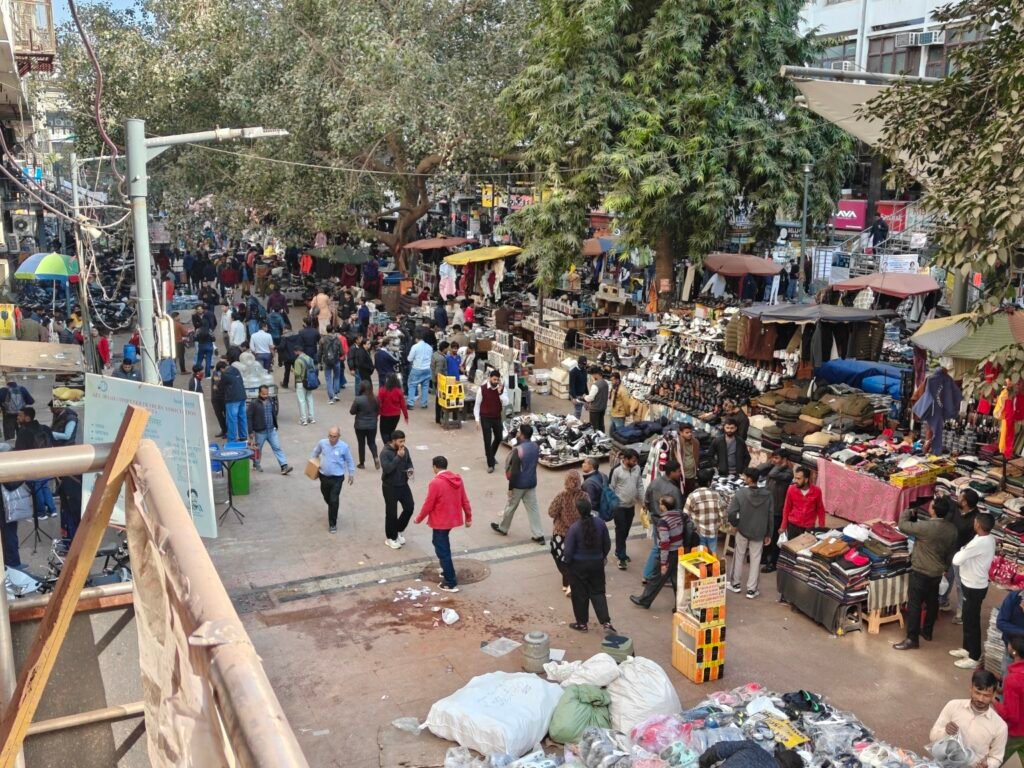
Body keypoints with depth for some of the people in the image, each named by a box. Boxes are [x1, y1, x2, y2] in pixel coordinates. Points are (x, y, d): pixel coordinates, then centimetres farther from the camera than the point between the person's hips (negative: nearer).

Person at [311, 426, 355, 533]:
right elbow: (316, 453, 13)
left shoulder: (343, 446, -15)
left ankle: (332, 524, 5)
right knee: (326, 498, 22)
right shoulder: (322, 443, -9)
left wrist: (351, 474, 7)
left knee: (334, 501, -7)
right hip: (324, 476, 4)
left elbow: (349, 461, 0)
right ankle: (333, 512, 52)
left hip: (337, 478, -4)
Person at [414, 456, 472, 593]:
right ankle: (448, 572, 33)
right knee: (442, 544, 26)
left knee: (442, 550, 2)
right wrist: (468, 517, 16)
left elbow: (428, 504, -15)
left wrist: (419, 519, 0)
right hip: (453, 519, 8)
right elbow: (464, 500, 6)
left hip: (441, 521, -8)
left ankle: (451, 583, 4)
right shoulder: (457, 479, 1)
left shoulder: (436, 483, -21)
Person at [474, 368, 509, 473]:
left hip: (497, 417, 4)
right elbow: (477, 405, -6)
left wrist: (500, 392, -24)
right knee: (487, 440, -3)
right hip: (485, 418, -4)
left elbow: (506, 403, -12)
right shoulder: (482, 389, -14)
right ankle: (490, 464, 6)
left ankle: (491, 455, 45)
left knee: (498, 438, 18)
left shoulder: (502, 388, -5)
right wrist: (477, 420, -10)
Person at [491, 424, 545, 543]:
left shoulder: (518, 450, -24)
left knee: (510, 507, 14)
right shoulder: (535, 446, -1)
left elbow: (514, 471, -21)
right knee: (533, 508, 10)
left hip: (519, 484, -6)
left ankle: (502, 528, 34)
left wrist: (510, 487, -12)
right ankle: (539, 535, 9)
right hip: (532, 483, 6)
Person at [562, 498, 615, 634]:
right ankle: (606, 622, 6)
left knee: (580, 594, 12)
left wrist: (567, 562, 4)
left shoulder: (574, 527, -22)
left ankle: (582, 623, 23)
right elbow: (607, 544, 3)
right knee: (598, 592, 14)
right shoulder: (600, 523, -9)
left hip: (578, 565, -4)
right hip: (597, 563, 4)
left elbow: (568, 550, -16)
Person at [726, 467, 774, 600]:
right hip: (759, 532, 2)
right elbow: (771, 515, -2)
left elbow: (731, 513, -20)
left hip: (742, 530, -2)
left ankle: (735, 584, 29)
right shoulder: (767, 494, -8)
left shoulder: (740, 493, -18)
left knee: (738, 557, 17)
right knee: (755, 560, 10)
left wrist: (735, 524, 1)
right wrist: (768, 534, 8)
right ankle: (751, 590, 14)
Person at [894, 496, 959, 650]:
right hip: (937, 572, 8)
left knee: (914, 605, 0)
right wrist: (945, 566, 24)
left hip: (921, 572, -8)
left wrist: (910, 511, -1)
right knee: (932, 601, 21)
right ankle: (927, 631, 37)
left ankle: (912, 639, 4)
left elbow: (902, 526, -17)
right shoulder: (952, 529, -3)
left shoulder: (926, 527, -28)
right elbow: (951, 552, 9)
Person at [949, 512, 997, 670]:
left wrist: (960, 553, -6)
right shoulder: (988, 538, 0)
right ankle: (967, 648, 38)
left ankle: (974, 658, 16)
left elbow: (956, 560, -24)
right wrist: (963, 553, -8)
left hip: (974, 588, -9)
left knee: (972, 622, 4)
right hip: (973, 584, 9)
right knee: (968, 619, 23)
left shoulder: (980, 542, -31)